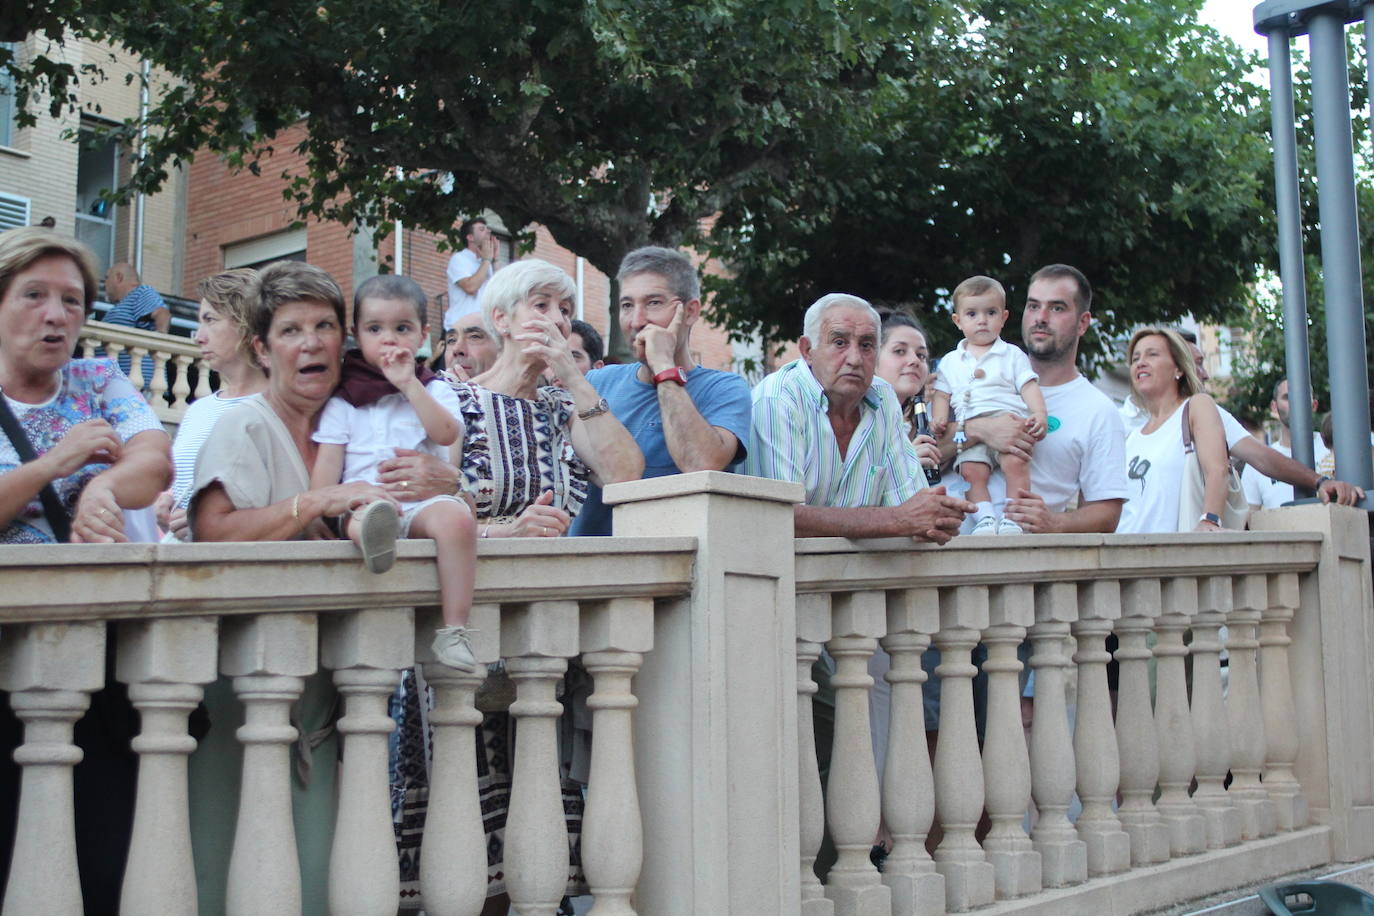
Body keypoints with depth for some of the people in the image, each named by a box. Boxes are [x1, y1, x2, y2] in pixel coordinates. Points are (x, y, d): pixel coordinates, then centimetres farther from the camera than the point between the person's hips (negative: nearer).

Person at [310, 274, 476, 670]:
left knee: (455, 516, -33)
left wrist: (409, 384, -6)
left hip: (424, 500, 0)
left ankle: (453, 630, -34)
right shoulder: (343, 403, 16)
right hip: (364, 501, 0)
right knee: (361, 518, -36)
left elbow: (446, 434, -4)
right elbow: (327, 466, 7)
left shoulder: (435, 389, 17)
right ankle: (374, 534, -74)